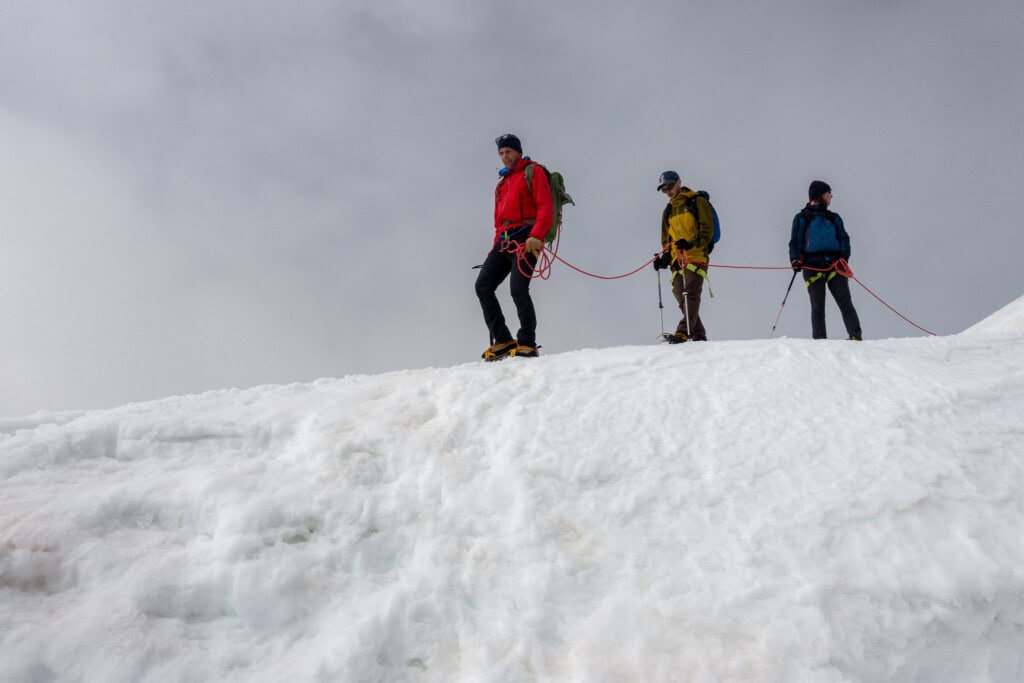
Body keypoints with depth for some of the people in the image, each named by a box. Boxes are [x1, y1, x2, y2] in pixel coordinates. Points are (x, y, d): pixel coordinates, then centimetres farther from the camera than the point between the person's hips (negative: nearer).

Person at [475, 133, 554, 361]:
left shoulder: (534, 172, 4)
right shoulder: (502, 183, 27)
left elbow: (546, 207, -8)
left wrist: (536, 236, -21)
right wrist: (497, 242, 13)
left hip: (526, 239, -7)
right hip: (504, 240, 8)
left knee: (518, 289, -19)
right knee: (483, 286, -6)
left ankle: (527, 344, -9)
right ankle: (502, 340, -6)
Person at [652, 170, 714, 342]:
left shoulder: (697, 202, 4)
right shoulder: (668, 211, 23)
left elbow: (708, 230, -5)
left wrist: (691, 243, -22)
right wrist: (664, 257, 9)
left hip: (696, 256, -6)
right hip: (677, 260, 7)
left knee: (691, 294, -18)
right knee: (681, 297, -2)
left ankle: (683, 332, -32)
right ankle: (698, 336, 2)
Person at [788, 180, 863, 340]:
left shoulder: (834, 218, 21)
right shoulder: (802, 218, 12)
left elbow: (844, 240, 15)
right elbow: (795, 242, 8)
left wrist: (843, 259, -3)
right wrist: (795, 260, -10)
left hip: (834, 265, 2)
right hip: (812, 266, -2)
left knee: (845, 302, -8)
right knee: (818, 306, -6)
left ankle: (856, 337, -13)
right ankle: (820, 339, -6)